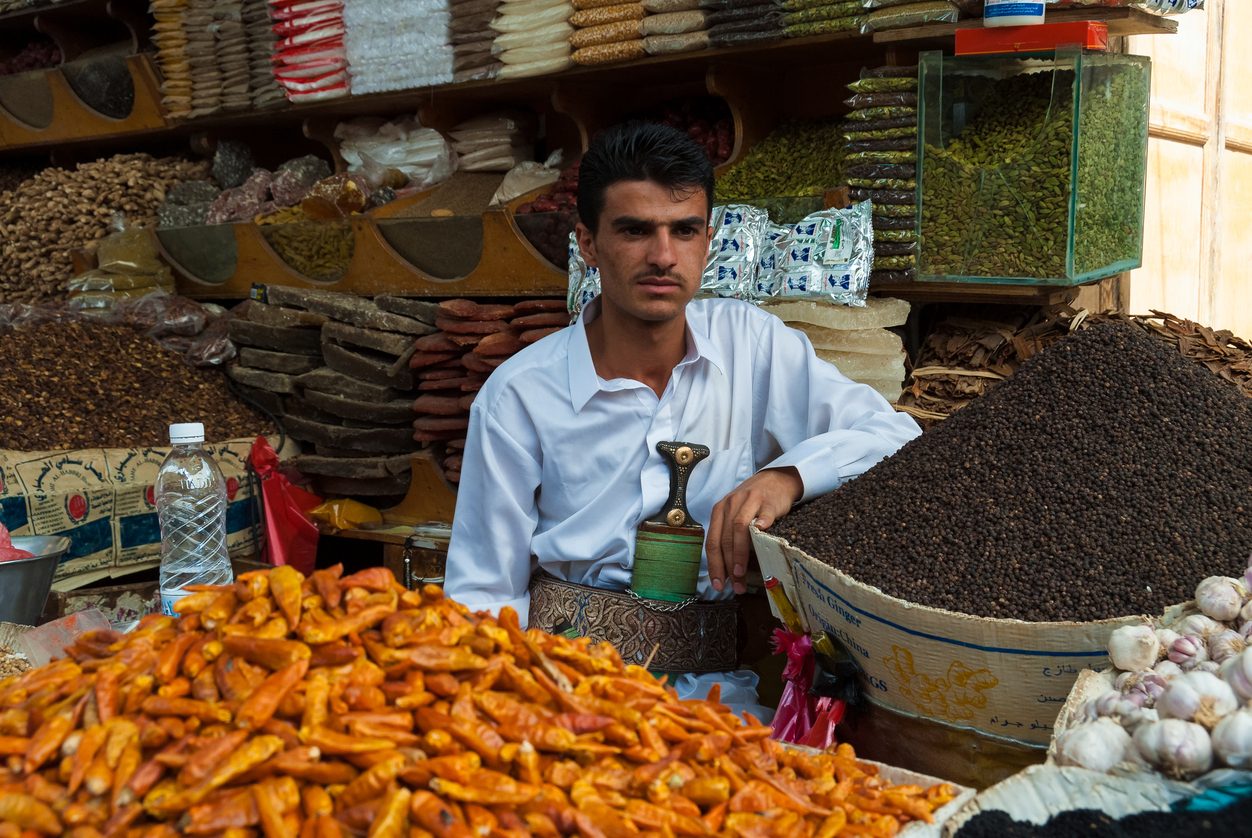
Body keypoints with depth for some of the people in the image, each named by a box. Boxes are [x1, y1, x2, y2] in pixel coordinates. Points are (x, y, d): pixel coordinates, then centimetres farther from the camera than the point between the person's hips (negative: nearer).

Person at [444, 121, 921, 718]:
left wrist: (788, 475, -18)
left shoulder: (753, 345, 5)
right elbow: (482, 589, 2)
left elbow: (897, 436, 2)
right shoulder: (518, 395, 0)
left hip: (714, 677, 2)